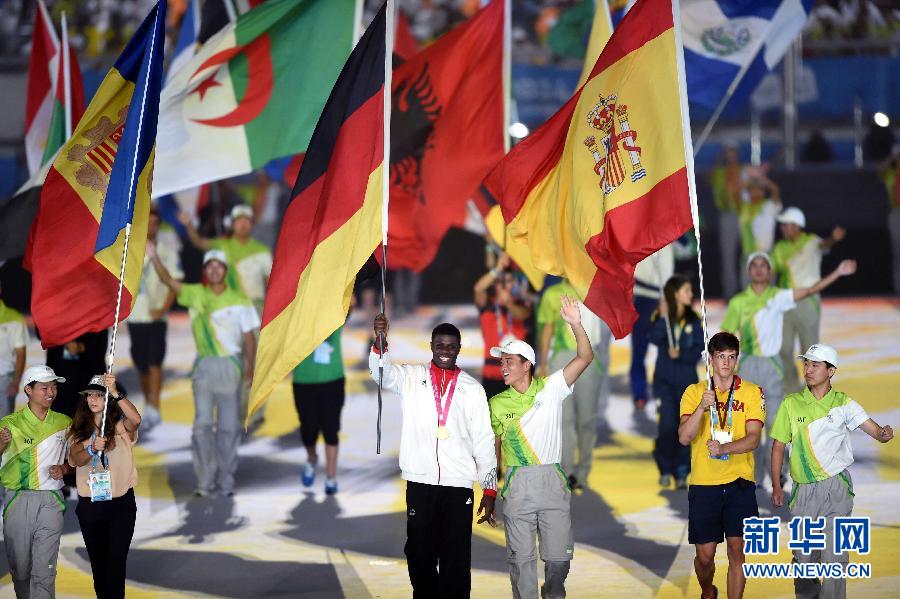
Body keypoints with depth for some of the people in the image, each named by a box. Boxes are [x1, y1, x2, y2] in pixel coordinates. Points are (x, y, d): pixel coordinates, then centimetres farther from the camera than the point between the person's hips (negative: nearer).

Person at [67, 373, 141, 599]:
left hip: (121, 504, -3)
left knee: (115, 565, -7)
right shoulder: (79, 429, 6)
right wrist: (92, 449, -31)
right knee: (97, 564, 13)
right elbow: (76, 459, -10)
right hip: (89, 504, 3)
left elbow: (136, 419, -26)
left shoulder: (121, 425, -2)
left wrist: (115, 392, -37)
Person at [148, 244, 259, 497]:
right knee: (202, 424, -2)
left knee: (229, 426, 3)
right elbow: (169, 281, -9)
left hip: (230, 365, -1)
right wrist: (154, 257, -24)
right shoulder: (195, 294, 3)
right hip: (204, 365, 1)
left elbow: (249, 336, 2)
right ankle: (205, 481, 3)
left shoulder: (238, 301, 1)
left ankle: (226, 481, 11)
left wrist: (249, 367, -6)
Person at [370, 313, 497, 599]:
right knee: (419, 554, 6)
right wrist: (380, 341, -35)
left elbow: (484, 442, 8)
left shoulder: (472, 389, 7)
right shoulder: (411, 377, 6)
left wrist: (489, 490, 4)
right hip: (420, 482, 0)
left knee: (456, 559, 0)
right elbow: (382, 373, -15)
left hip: (459, 486, 0)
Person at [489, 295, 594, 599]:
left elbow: (584, 358, -9)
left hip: (552, 479, 0)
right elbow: (495, 446, 11)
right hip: (518, 483, 0)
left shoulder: (550, 389, 1)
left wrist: (575, 324, -23)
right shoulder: (497, 403, 5)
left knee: (559, 556, 4)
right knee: (521, 556, 2)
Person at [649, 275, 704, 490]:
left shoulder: (694, 320, 3)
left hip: (687, 380, 1)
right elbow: (655, 339, -17)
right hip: (664, 379, -1)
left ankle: (681, 473, 5)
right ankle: (665, 469, 8)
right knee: (668, 424, -8)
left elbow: (699, 350, -1)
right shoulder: (660, 317, 0)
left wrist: (681, 355, -16)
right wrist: (663, 316, -21)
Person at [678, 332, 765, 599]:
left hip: (739, 482, -1)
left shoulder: (752, 392, 2)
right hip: (703, 484, 1)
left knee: (737, 549, -6)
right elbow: (684, 437, -6)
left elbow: (753, 438, -8)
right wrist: (702, 407, -21)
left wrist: (724, 449, -26)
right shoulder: (694, 392, 4)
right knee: (704, 555, 5)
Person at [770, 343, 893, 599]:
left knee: (834, 556, -7)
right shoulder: (791, 403, 3)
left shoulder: (843, 403, 1)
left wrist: (884, 433, -30)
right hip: (804, 489, 2)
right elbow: (778, 446, 7)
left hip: (836, 487, -2)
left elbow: (875, 430, -6)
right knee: (804, 555, 10)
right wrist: (776, 487, 4)